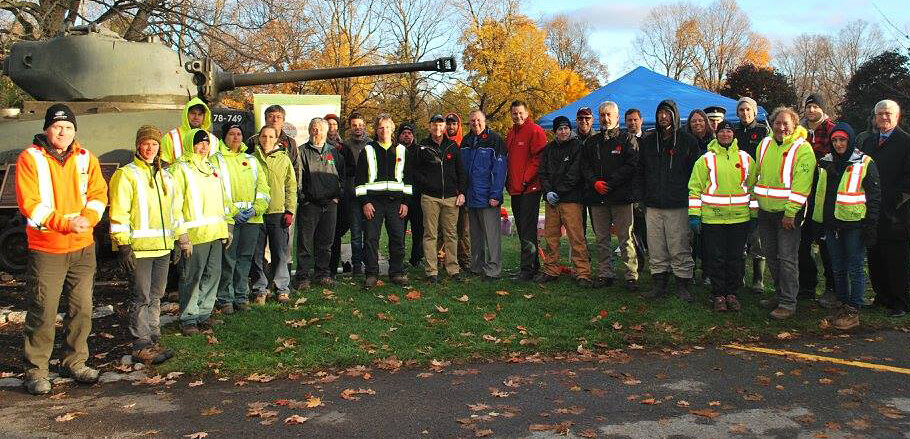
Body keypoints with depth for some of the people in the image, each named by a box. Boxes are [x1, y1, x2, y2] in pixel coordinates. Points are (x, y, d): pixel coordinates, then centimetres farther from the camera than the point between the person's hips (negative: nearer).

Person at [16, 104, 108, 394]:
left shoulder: (85, 158, 7)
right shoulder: (30, 158, -5)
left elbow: (98, 194, 4)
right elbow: (29, 204, -11)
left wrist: (87, 218, -15)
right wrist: (64, 223, -20)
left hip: (83, 247, 4)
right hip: (46, 248, -4)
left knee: (82, 308, 10)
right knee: (43, 312, -2)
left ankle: (75, 362, 25)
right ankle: (36, 370, 10)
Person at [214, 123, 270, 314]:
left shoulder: (252, 161, 17)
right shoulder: (216, 160, 3)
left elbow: (263, 189, 12)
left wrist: (255, 209, -4)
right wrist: (233, 212, -14)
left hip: (252, 218, 4)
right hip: (228, 218, -4)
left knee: (245, 259, 8)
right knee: (227, 260, -4)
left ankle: (241, 297, 18)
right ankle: (224, 299, 6)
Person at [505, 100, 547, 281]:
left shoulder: (535, 131, -8)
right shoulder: (511, 134, 17)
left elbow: (539, 158, -15)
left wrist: (526, 179, -17)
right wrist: (508, 181, 14)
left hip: (529, 188, -9)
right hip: (515, 190, 9)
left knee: (527, 230, -9)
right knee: (522, 228, 13)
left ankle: (527, 269, -7)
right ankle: (533, 265, 23)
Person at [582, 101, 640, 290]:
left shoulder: (626, 139, 3)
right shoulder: (591, 142, 16)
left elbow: (632, 165, -7)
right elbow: (584, 166, 11)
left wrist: (610, 183, -13)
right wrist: (594, 182, -8)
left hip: (621, 196, -4)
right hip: (597, 197, 5)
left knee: (625, 238, -5)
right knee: (601, 239, 9)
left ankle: (632, 276, 0)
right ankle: (605, 274, 17)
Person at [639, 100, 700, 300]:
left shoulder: (688, 141, 2)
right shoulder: (648, 141, 13)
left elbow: (695, 172, 3)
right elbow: (641, 172, 18)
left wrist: (690, 197, -4)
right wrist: (642, 197, 10)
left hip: (678, 205, -4)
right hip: (653, 205, 4)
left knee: (680, 248, -2)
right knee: (656, 249, 6)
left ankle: (683, 285, 7)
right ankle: (659, 283, 15)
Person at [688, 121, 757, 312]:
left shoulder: (745, 159, 8)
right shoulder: (706, 160, 1)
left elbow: (753, 187, 13)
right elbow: (695, 188, 1)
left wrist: (754, 214, 11)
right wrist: (694, 215, -5)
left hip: (739, 218, 2)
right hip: (712, 218, -2)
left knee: (735, 258, 8)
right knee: (716, 258, 3)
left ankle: (732, 293, 21)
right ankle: (719, 295, 14)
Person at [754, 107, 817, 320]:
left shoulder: (802, 149, -10)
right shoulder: (764, 145, 8)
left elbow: (801, 185, -15)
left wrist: (790, 212, -19)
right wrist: (754, 203, 14)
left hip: (788, 213, -6)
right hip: (765, 211, 6)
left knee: (787, 258, -6)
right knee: (772, 256, 14)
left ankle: (788, 303, 0)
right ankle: (780, 295, 27)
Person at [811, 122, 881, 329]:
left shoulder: (865, 164, -4)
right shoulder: (825, 163, 11)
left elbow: (875, 196, -4)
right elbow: (818, 193, 18)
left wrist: (870, 225, -10)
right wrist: (817, 222, 13)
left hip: (854, 224, -5)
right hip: (831, 224, 5)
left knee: (855, 269, 0)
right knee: (838, 269, 12)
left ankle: (853, 312, 4)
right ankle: (843, 305, 22)